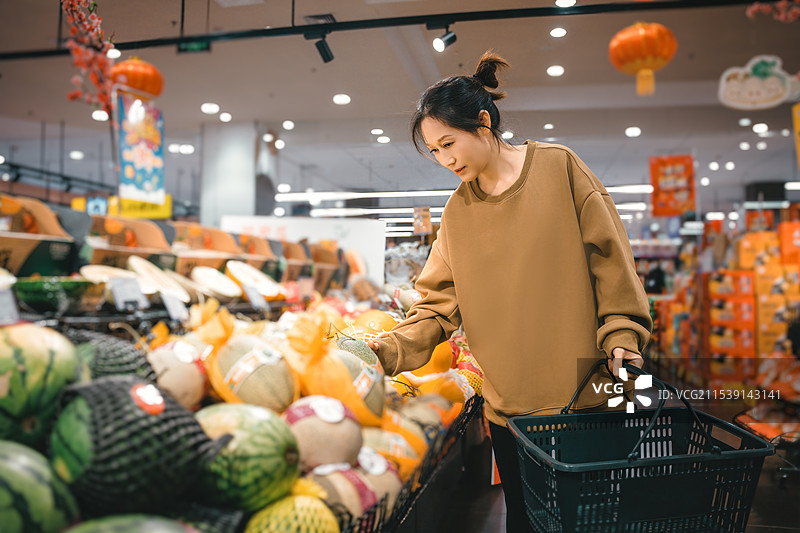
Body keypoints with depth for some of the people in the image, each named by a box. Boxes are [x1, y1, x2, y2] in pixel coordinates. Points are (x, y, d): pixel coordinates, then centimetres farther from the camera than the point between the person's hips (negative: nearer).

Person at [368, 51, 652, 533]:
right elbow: (439, 303, 3)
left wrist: (621, 334, -9)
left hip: (585, 391, -2)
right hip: (509, 407, 3)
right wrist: (386, 352, -10)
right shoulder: (457, 212, 7)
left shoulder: (558, 168, -3)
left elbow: (609, 256, -2)